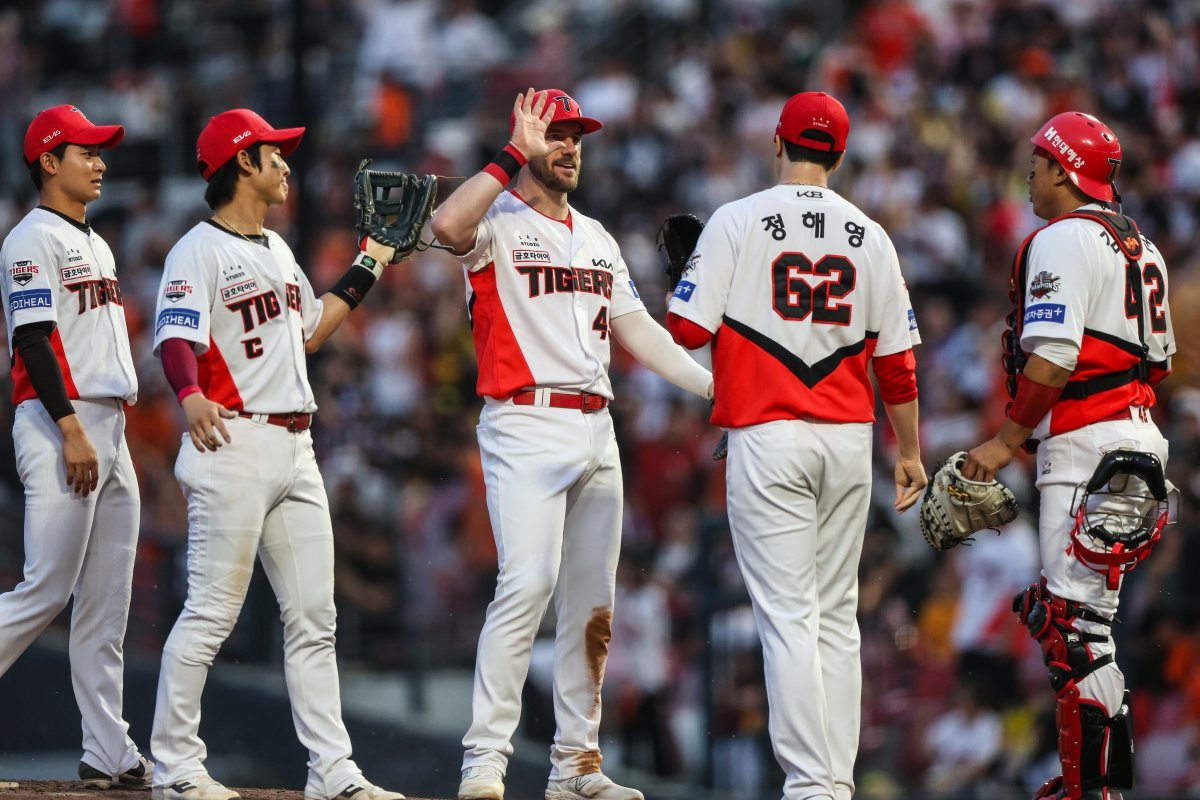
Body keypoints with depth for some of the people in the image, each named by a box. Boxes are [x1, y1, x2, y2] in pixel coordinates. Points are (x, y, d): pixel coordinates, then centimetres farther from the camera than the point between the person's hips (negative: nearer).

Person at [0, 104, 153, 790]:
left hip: (110, 432, 9)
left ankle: (111, 754, 5)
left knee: (108, 603, 6)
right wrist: (74, 431, -22)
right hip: (58, 423, -9)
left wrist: (116, 435, 18)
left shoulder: (97, 245, 22)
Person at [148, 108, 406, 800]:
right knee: (212, 612, -8)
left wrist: (367, 272, 30)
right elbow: (176, 337, -21)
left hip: (296, 447, 9)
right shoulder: (201, 250, -8)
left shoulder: (277, 249, 21)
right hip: (234, 440, -9)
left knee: (314, 616, 6)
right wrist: (191, 395, -41)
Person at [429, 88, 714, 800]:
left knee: (593, 601, 7)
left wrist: (713, 384, 14)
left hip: (596, 431, 7)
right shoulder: (497, 222, -1)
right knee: (528, 585, -20)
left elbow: (636, 328, 23)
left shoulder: (597, 238, 22)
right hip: (527, 427, -7)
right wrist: (517, 155, -18)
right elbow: (448, 226, -25)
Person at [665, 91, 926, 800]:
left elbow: (687, 328, -9)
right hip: (848, 442, 4)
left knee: (787, 614, -6)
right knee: (836, 615, 11)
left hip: (767, 438, -4)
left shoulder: (738, 222, -5)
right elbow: (897, 359, 7)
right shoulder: (869, 236, 6)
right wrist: (911, 450, 17)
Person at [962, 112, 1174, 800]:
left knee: (1076, 625, -11)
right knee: (1062, 612, 16)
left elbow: (1052, 358, -19)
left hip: (1086, 444, -10)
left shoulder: (1064, 240, -10)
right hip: (1138, 432, 10)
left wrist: (1007, 440, -12)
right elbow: (1159, 359, 22)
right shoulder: (1141, 247, 19)